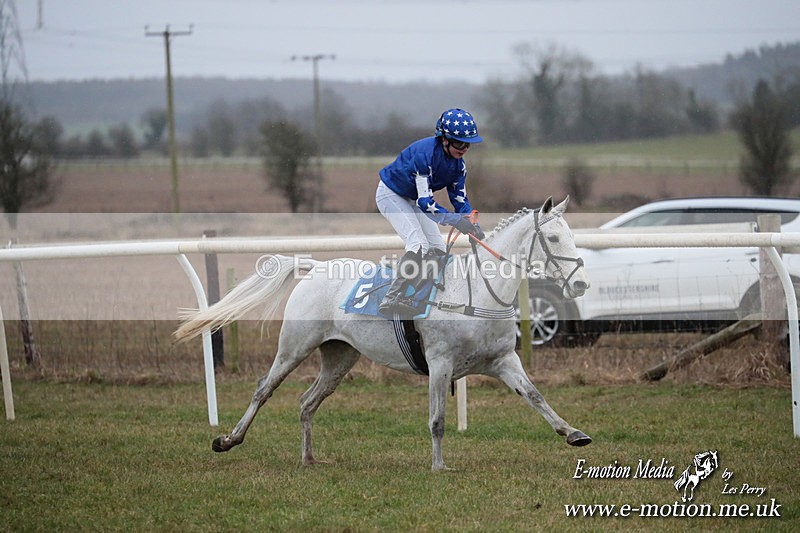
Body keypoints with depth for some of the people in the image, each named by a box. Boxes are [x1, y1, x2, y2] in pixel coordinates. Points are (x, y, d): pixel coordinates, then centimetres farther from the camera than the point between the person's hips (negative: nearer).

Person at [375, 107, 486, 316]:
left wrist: (472, 225, -25)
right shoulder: (425, 152, -35)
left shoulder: (458, 163, -10)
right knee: (419, 245, -24)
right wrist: (455, 220, -45)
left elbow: (460, 199, -6)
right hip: (390, 195, -9)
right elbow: (424, 201, -37)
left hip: (411, 200, 9)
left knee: (437, 249, 4)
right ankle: (393, 299, -28)